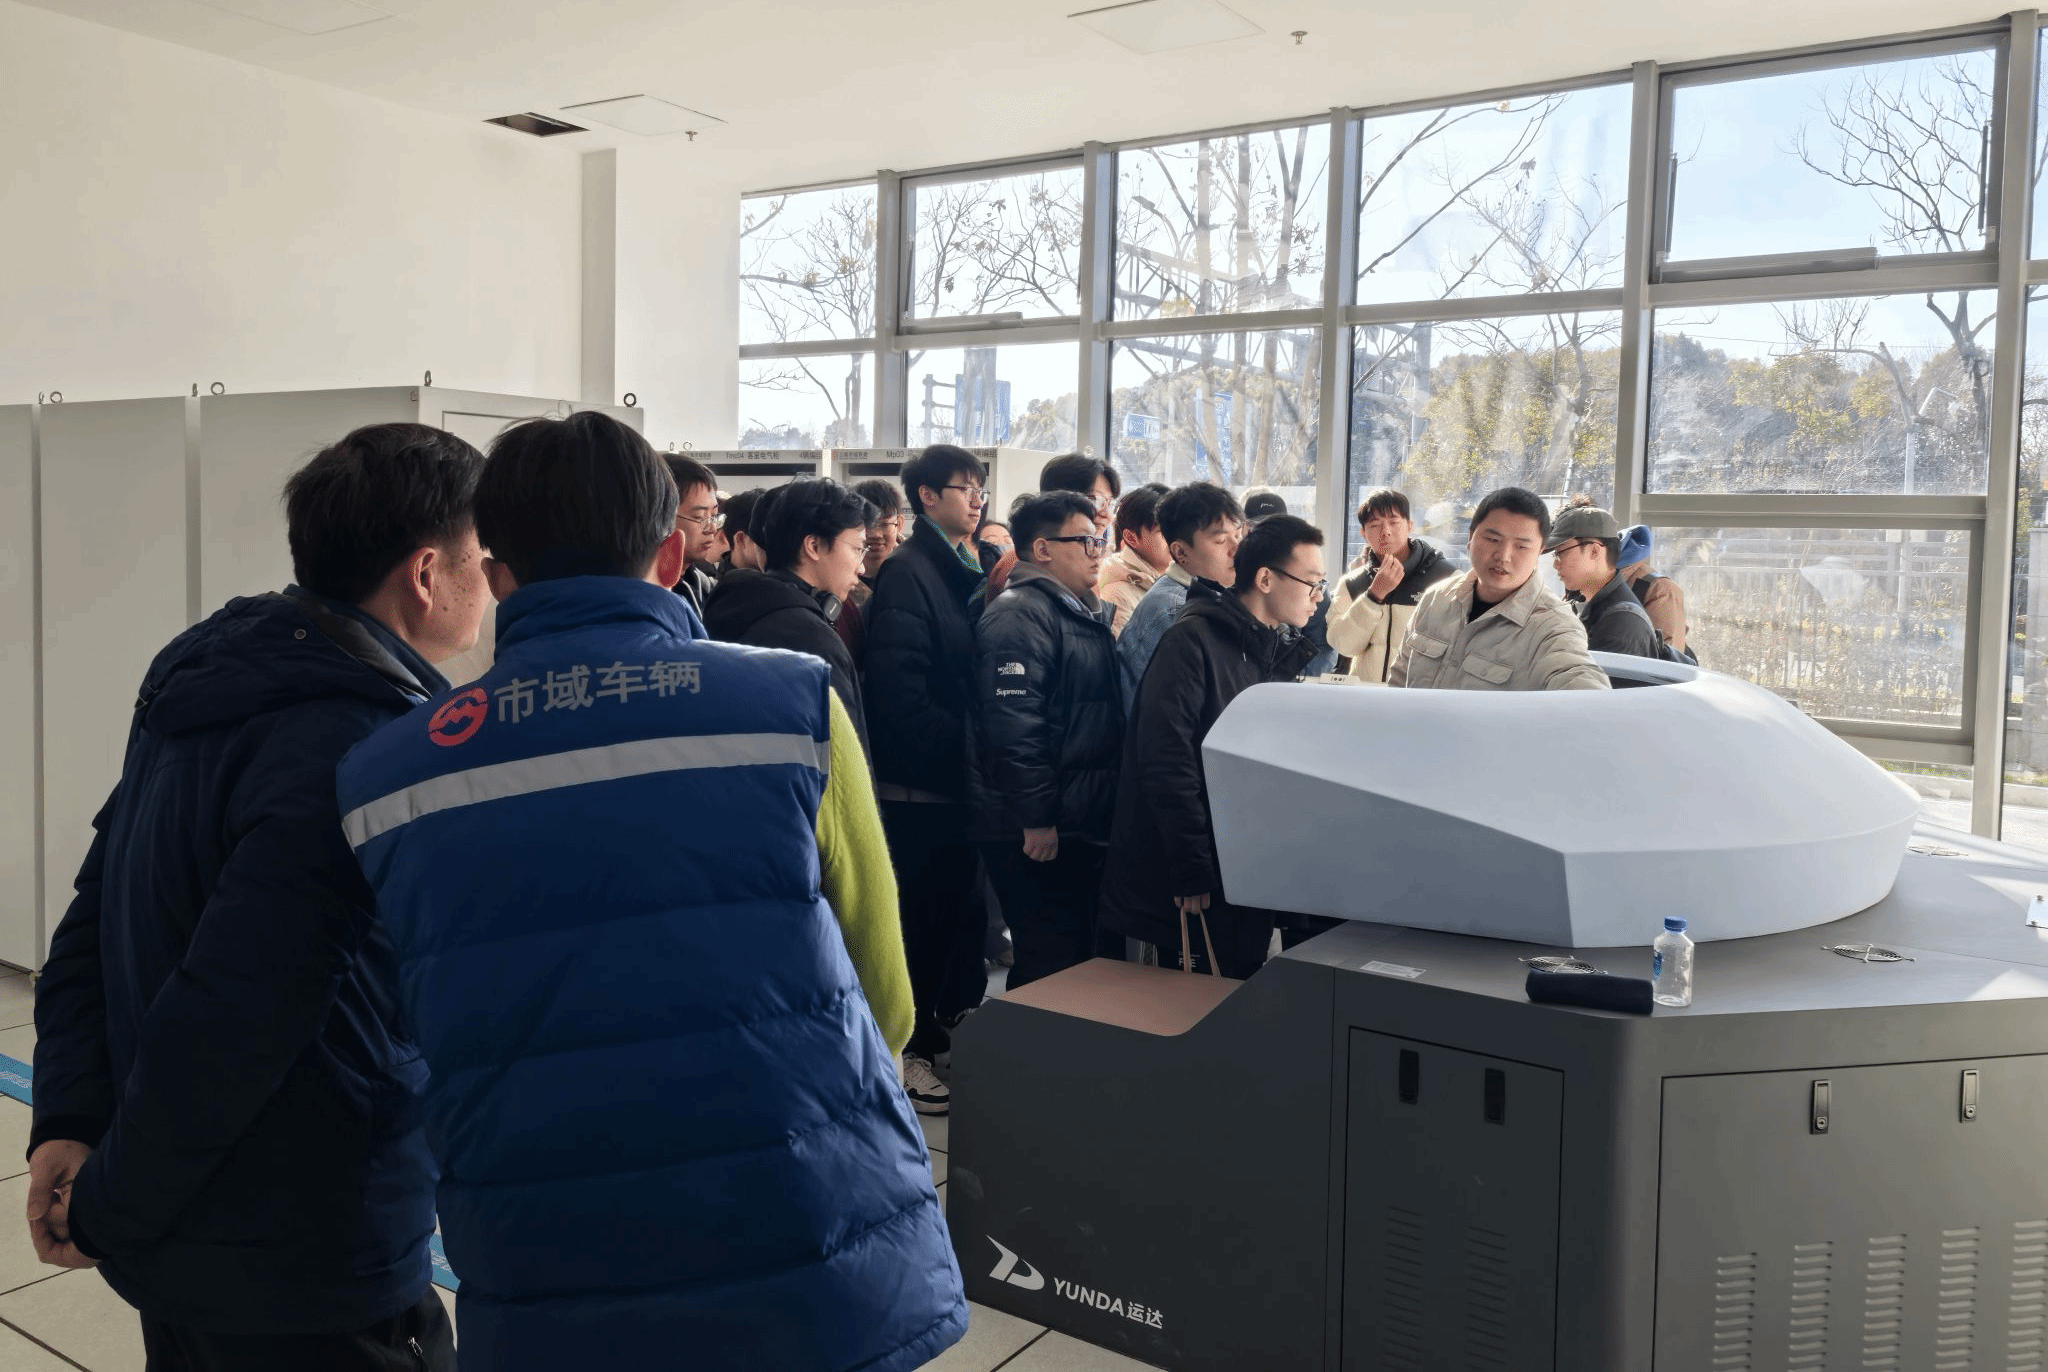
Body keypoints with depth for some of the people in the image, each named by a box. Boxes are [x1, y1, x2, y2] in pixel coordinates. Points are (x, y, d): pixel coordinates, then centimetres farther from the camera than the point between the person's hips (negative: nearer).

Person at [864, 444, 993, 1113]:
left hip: (960, 776, 8)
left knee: (960, 905, 15)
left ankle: (950, 1028, 29)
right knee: (921, 911, 2)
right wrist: (960, 744, -18)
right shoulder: (908, 573, -13)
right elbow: (898, 687, -21)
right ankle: (908, 1050, 15)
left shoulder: (969, 570, 14)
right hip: (920, 780, -8)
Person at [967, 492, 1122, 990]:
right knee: (1050, 964, -4)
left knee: (1079, 954, 17)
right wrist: (1036, 818, -24)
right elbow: (1013, 724, -24)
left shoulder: (1083, 613, 18)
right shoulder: (1020, 613, -15)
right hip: (1038, 831, -10)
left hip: (1081, 823, 10)